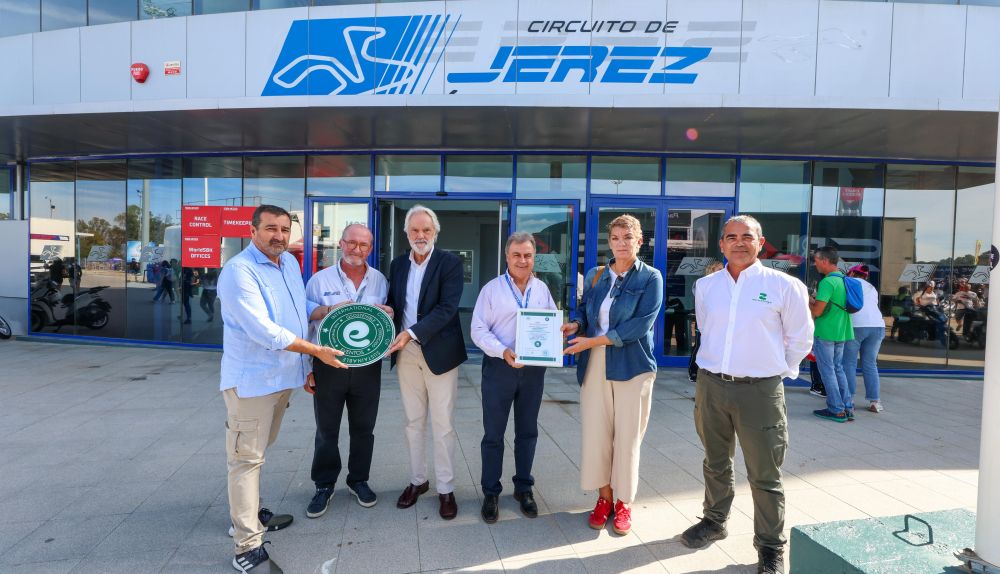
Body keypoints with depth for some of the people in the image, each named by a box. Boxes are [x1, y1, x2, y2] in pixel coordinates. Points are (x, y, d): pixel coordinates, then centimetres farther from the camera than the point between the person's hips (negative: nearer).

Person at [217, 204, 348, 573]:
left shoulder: (289, 262, 7)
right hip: (252, 378, -8)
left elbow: (302, 306, 21)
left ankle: (249, 514, 40)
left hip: (282, 376, 8)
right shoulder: (239, 271, -19)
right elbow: (263, 330, -26)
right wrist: (316, 351, -23)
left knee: (257, 452, 22)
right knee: (246, 458, 0)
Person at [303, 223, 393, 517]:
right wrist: (328, 310, -15)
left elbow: (389, 319, 11)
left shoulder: (380, 280, 5)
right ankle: (324, 485, 27)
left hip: (368, 366, 2)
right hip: (328, 365, -2)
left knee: (363, 429, 13)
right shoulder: (320, 280, -1)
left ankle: (359, 480, 31)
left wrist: (388, 314, -9)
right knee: (326, 430, 10)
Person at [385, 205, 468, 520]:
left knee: (443, 424, 4)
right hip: (406, 353, 5)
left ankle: (446, 488, 17)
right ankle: (417, 480, 30)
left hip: (438, 352, -4)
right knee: (413, 421, 15)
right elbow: (393, 302, 16)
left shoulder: (450, 262, -8)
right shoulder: (397, 264, 9)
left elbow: (447, 308, -17)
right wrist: (388, 313, -8)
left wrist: (411, 333, -24)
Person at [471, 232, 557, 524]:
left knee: (527, 432, 14)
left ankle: (524, 488, 30)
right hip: (499, 367, -3)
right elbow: (479, 330, -7)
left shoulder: (542, 289, 7)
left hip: (534, 368, 3)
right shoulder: (492, 289, -4)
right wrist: (504, 352, -21)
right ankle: (490, 492, 20)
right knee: (493, 434, 6)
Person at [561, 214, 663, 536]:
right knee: (595, 433, 6)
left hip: (632, 367, -3)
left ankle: (624, 503, 23)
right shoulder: (595, 276, 10)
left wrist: (595, 341, -18)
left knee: (627, 436, 5)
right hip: (594, 366, 4)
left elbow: (641, 323, -14)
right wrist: (575, 324, -8)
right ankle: (604, 497, 24)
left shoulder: (650, 278, -3)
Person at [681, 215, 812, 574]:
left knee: (764, 475, 5)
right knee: (715, 463, 19)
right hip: (711, 385, 4)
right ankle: (715, 521, 38)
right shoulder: (705, 286, 5)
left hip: (760, 391, -3)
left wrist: (776, 370, 8)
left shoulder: (784, 286, -6)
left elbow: (799, 340, 3)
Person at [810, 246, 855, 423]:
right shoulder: (845, 280, 10)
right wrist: (816, 301, 15)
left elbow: (817, 311, -21)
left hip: (825, 333, -8)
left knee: (828, 371, 1)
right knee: (839, 369, 15)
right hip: (841, 332, 8)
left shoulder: (827, 282, -18)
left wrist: (809, 302, -1)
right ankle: (848, 408, 17)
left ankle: (837, 410, 5)